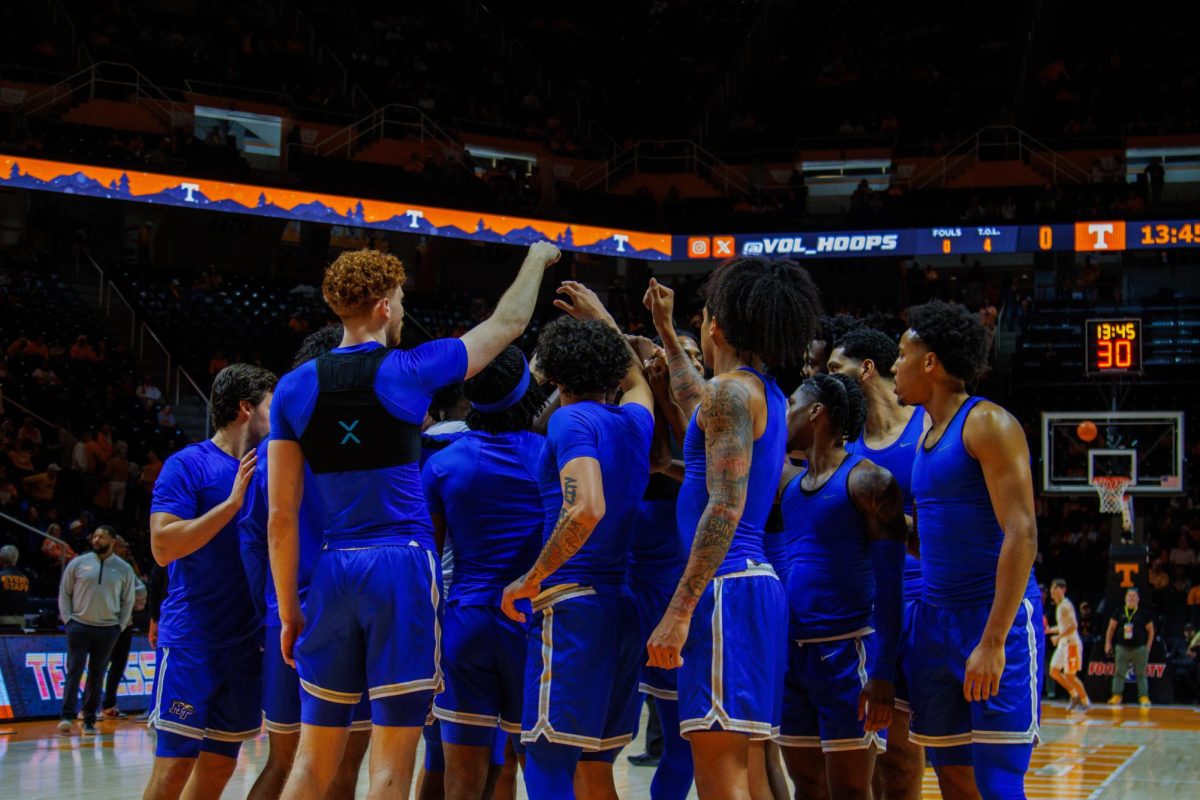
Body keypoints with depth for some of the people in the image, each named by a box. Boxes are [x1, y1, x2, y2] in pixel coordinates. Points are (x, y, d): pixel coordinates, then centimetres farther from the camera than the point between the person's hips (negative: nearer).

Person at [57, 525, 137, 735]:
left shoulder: (123, 569, 4)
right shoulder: (78, 563, 2)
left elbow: (128, 600, 10)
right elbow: (64, 592, 6)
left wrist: (120, 626, 3)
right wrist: (67, 618, -3)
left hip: (108, 629, 1)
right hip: (79, 626, -1)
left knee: (97, 676, 4)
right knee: (74, 671, -8)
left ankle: (89, 721, 9)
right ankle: (67, 717, -10)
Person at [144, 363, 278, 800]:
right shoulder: (188, 465, -7)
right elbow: (163, 546, -17)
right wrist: (233, 502, -18)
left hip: (246, 642, 7)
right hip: (192, 641, -7)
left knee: (220, 764, 9)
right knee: (175, 764, -7)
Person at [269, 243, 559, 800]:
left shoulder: (295, 388, 5)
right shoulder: (409, 371, -3)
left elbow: (281, 516, 4)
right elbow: (508, 323, 12)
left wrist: (288, 611, 11)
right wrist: (537, 259, 29)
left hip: (334, 571, 4)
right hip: (403, 567, -4)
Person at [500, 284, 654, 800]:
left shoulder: (571, 420, -8)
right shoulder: (635, 420, 14)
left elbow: (587, 509, -23)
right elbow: (636, 379, 39)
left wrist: (531, 580, -14)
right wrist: (601, 318, 50)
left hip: (571, 606, -8)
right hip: (622, 605, 8)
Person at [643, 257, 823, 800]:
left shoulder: (733, 391, -9)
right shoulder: (769, 398, 19)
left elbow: (726, 508, -19)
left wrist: (679, 612, -22)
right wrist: (664, 331, 54)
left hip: (727, 588, -10)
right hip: (756, 581, 10)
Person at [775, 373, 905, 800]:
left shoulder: (868, 481, -8)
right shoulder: (789, 481, 13)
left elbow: (889, 584, -12)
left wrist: (882, 672, -18)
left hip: (846, 651, -7)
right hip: (794, 652, 7)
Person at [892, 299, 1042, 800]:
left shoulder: (988, 424, -10)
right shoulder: (927, 440, 17)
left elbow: (1021, 534, -19)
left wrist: (993, 641, -24)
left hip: (997, 618, -8)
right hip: (935, 619, 9)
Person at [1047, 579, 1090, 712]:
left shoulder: (1066, 605, -16)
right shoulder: (1059, 606, 13)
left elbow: (1073, 626, -26)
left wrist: (1058, 637, -25)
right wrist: (1049, 630, 13)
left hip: (1071, 643, -10)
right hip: (1063, 643, 10)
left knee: (1069, 675, -5)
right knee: (1054, 672, 9)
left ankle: (1085, 701, 7)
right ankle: (1074, 695, 20)